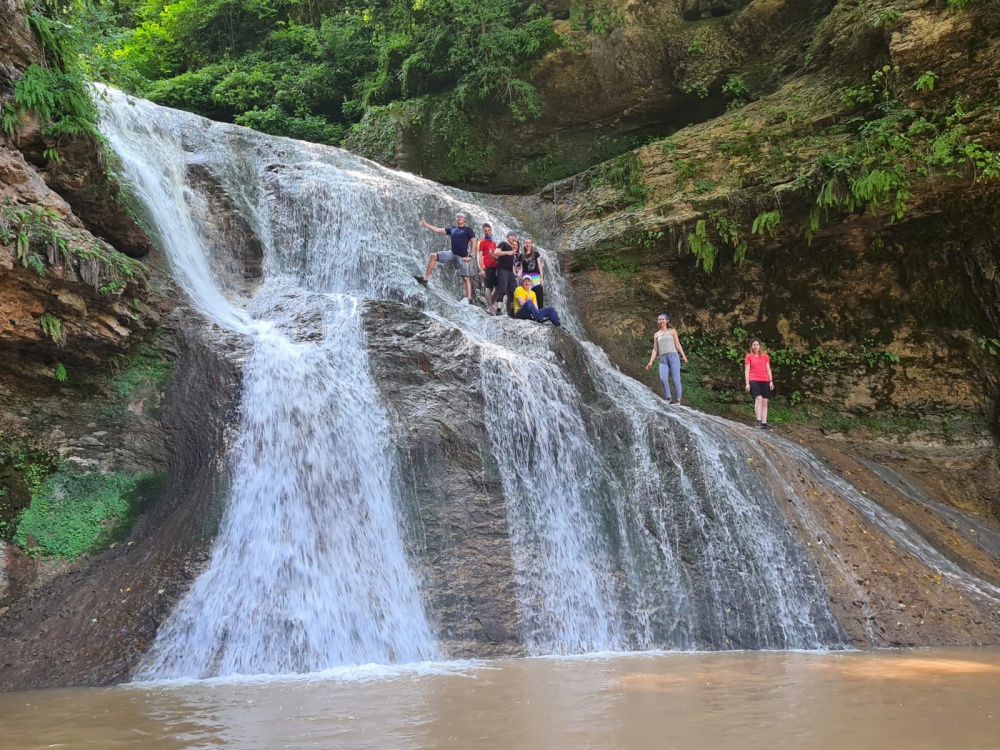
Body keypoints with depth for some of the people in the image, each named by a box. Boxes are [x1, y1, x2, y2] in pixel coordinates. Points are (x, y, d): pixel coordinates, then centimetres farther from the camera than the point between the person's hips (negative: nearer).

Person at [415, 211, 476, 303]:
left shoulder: (468, 230, 0)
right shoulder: (452, 229, 14)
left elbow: (473, 243, -5)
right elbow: (438, 230, 14)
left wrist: (470, 256, -14)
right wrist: (425, 224, 8)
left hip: (462, 257, -5)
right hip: (452, 253, 5)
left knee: (466, 278, -10)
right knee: (433, 256, -8)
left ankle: (469, 299, -12)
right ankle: (425, 279, -9)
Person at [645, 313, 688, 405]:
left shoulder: (672, 331, 15)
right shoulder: (656, 334, 19)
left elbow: (677, 345, 11)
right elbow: (655, 349, 18)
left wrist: (683, 356, 0)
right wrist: (651, 362, 8)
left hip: (673, 356, -1)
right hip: (663, 359, 1)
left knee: (676, 379, -8)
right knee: (663, 378, -21)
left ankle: (677, 400, 1)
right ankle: (668, 399, -12)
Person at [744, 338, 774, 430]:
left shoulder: (765, 356, 14)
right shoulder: (749, 356, 6)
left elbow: (768, 369, 14)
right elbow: (747, 370, 3)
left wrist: (771, 381, 4)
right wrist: (747, 383, -4)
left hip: (765, 381, 4)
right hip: (754, 381, -4)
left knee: (764, 402, 1)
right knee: (759, 399, -22)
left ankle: (764, 423, 2)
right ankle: (759, 421, -25)